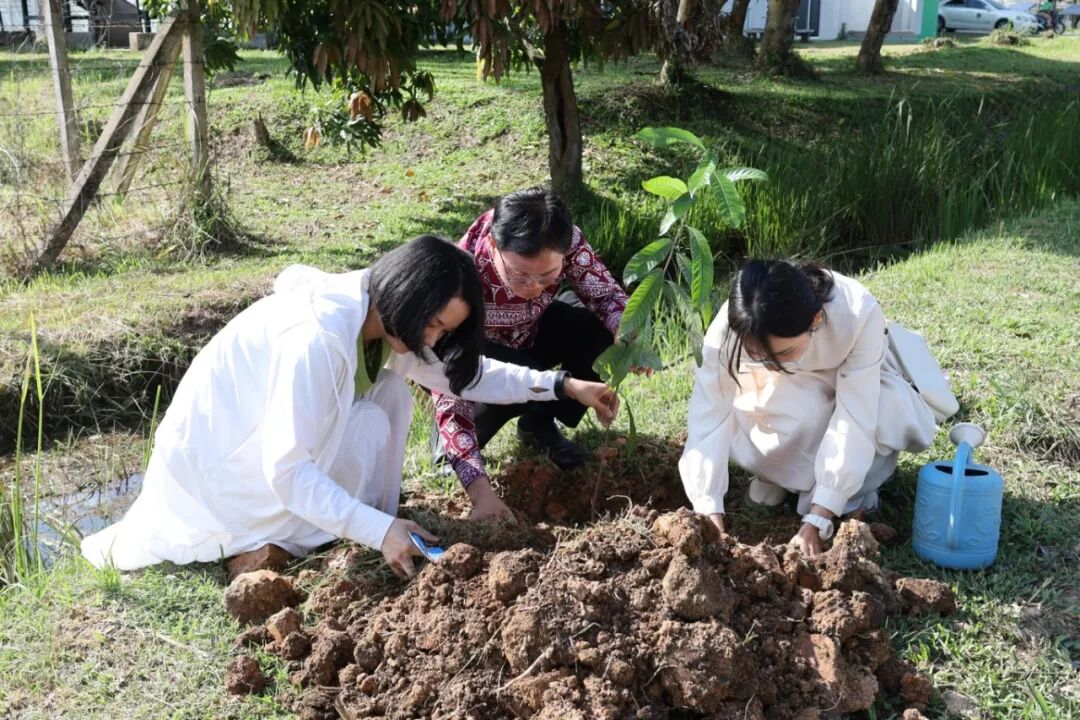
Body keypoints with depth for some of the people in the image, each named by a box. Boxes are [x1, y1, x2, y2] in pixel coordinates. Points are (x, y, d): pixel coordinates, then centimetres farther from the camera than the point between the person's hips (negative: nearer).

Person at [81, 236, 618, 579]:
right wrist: (378, 530, -35)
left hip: (272, 439, 8)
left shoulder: (385, 317, -7)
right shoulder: (318, 340, -36)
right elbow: (286, 470, -34)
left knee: (389, 392, -6)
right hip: (217, 447, -8)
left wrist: (562, 386, 0)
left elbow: (458, 372, 6)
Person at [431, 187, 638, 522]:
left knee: (600, 328, -22)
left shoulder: (566, 241, -30)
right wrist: (481, 491, -47)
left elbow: (606, 294, -13)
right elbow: (449, 389, -39)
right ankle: (451, 440, -3)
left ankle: (539, 425, 2)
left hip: (525, 335, 4)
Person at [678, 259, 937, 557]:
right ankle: (781, 473, -1)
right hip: (787, 400, 1)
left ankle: (853, 488, -5)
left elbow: (855, 421, -38)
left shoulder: (859, 315, -39)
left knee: (889, 414, -33)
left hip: (854, 384, 0)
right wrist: (711, 518, -40)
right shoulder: (730, 328, -36)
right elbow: (709, 417, -34)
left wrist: (817, 521, -40)